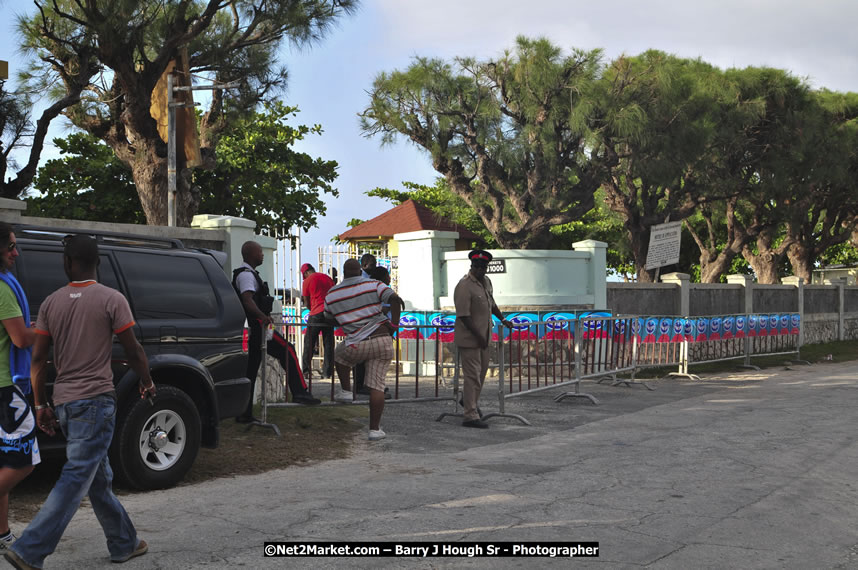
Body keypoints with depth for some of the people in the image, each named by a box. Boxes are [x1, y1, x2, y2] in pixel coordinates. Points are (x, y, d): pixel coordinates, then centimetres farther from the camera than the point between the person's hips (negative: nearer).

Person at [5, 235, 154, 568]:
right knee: (76, 479, -4)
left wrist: (40, 405, 12)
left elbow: (38, 358, 5)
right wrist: (147, 383, 12)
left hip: (63, 403, 6)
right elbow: (133, 351, -5)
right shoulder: (111, 299, -8)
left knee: (98, 478, 15)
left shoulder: (51, 303, 6)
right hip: (96, 400, -6)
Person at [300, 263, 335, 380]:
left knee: (309, 342, 7)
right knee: (328, 343, 5)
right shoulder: (327, 278, 14)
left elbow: (306, 303, 7)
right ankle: (328, 372, 2)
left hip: (316, 314, -4)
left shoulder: (307, 281, 2)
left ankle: (306, 369, 6)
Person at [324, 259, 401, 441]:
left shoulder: (331, 294, 10)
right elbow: (395, 298, -11)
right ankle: (374, 429, 3)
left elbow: (327, 318, 25)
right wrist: (394, 325, -5)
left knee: (339, 355, 35)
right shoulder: (373, 285, 3)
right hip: (383, 341, -1)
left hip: (356, 345, 1)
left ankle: (346, 391, 30)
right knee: (377, 385, 4)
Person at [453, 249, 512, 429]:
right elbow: (463, 316, -23)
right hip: (469, 338, -9)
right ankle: (470, 416, -3)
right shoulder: (464, 286, -20)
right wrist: (478, 336, -22)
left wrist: (503, 319, 21)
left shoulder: (486, 281, 7)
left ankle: (470, 401, 43)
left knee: (482, 370, 22)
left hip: (483, 336, 9)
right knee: (472, 375, -7)